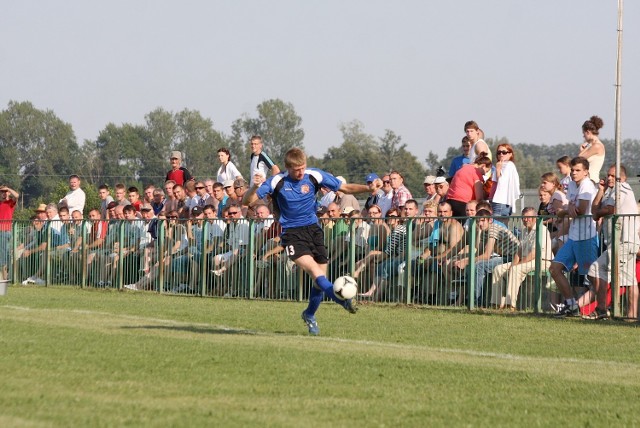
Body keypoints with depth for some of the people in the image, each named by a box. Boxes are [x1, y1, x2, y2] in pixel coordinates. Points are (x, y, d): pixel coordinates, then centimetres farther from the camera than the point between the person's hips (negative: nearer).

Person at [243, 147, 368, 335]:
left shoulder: (314, 176, -5)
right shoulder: (277, 182, -10)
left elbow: (345, 188, 2)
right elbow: (248, 200, -11)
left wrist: (369, 188, -12)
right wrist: (255, 187, -32)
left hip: (313, 228, 3)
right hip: (292, 233, -3)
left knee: (320, 278, 2)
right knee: (313, 269, -25)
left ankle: (310, 315, 26)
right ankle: (342, 299, -38)